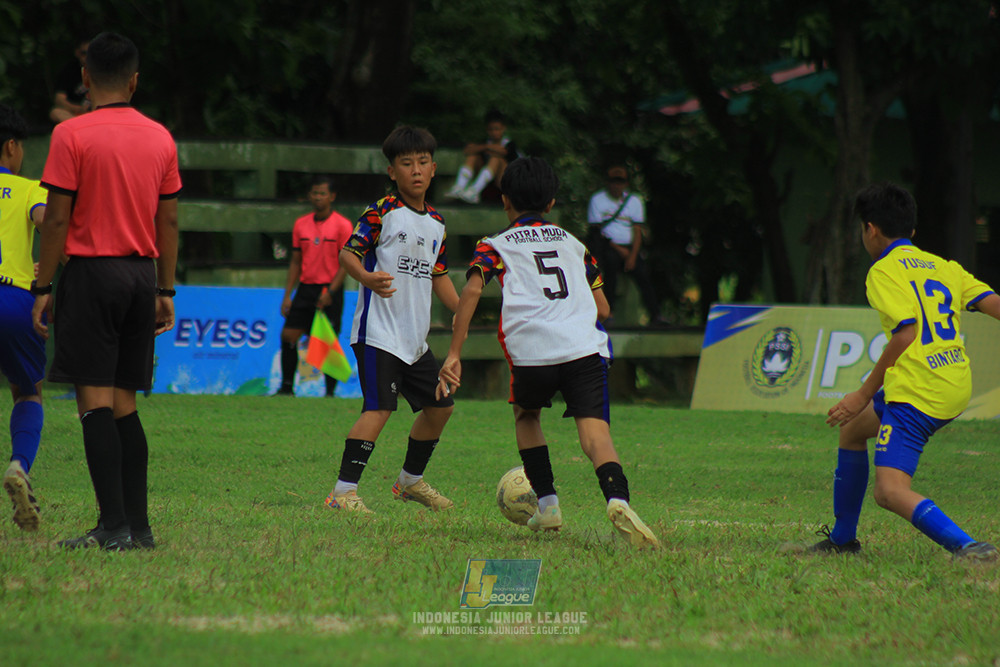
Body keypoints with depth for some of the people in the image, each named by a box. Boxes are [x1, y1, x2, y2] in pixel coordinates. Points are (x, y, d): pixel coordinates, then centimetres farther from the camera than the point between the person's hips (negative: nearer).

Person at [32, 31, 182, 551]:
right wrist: (165, 291, 18)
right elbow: (169, 222, 12)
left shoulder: (72, 135, -8)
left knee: (95, 401, -6)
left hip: (91, 273, -5)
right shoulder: (159, 138, 8)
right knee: (124, 403, 11)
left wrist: (43, 287, -3)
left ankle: (114, 526, -12)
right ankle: (138, 526, 7)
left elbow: (57, 219, -10)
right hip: (142, 275, 5)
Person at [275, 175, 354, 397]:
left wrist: (330, 292, -17)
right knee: (288, 335, -2)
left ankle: (330, 392, 2)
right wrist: (288, 295, 8)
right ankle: (287, 387, 7)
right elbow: (296, 262, 14)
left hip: (330, 290, -5)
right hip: (306, 287, 5)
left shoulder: (343, 226, -6)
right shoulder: (301, 224, 9)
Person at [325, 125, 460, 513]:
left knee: (439, 406, 15)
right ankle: (343, 492, -21)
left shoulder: (436, 223, 14)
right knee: (379, 408, -20)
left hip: (415, 338, 8)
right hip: (379, 332, -8)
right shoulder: (383, 212, -8)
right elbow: (348, 253, -13)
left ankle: (410, 481, 34)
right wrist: (367, 278, -33)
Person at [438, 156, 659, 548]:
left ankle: (547, 504, 22)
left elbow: (471, 291, 0)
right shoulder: (573, 244, 28)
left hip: (532, 351, -1)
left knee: (526, 414, 28)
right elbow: (603, 308, 27)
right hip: (585, 346, 1)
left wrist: (453, 355, -2)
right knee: (594, 429, -11)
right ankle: (617, 499, -40)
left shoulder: (495, 246, 18)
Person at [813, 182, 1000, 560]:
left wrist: (865, 394, -9)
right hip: (957, 389, 9)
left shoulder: (883, 272, -6)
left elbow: (906, 333, -16)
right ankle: (842, 539, 39)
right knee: (852, 428, 28)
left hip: (916, 393, -9)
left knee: (890, 492, -16)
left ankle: (966, 547, -33)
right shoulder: (943, 267, 15)